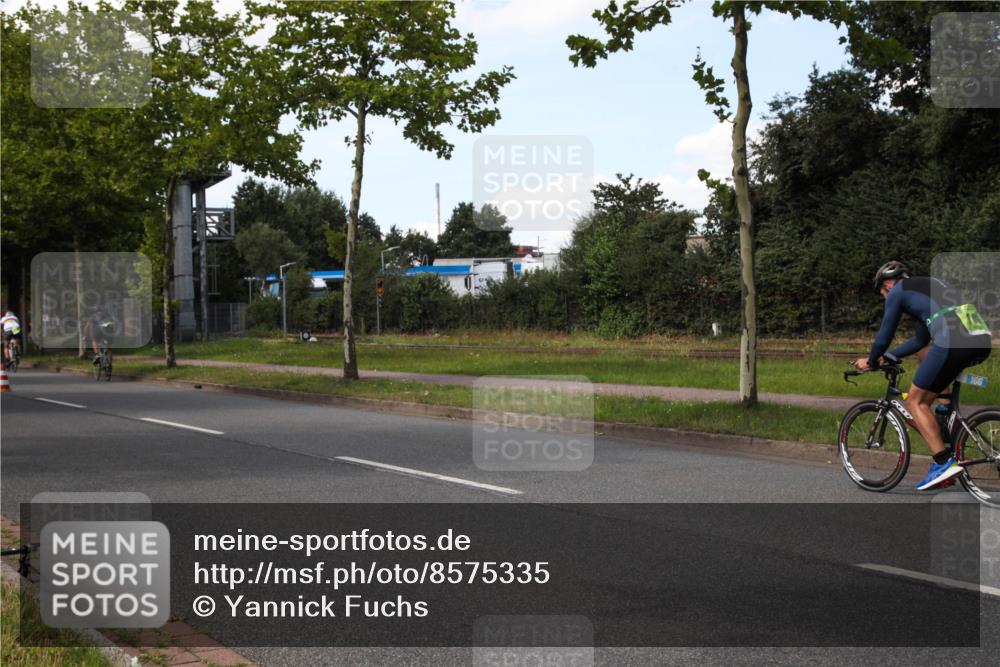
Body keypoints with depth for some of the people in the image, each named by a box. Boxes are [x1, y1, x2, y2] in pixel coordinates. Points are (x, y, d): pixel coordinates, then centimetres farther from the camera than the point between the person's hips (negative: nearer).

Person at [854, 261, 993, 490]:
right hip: (983, 341, 8)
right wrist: (887, 357, 43)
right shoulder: (929, 285, 35)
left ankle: (944, 462, -8)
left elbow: (885, 335, 14)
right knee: (923, 352, 35)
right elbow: (921, 340, 39)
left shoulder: (898, 291, 12)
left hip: (954, 342, -8)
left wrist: (871, 361, 31)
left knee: (915, 402, 4)